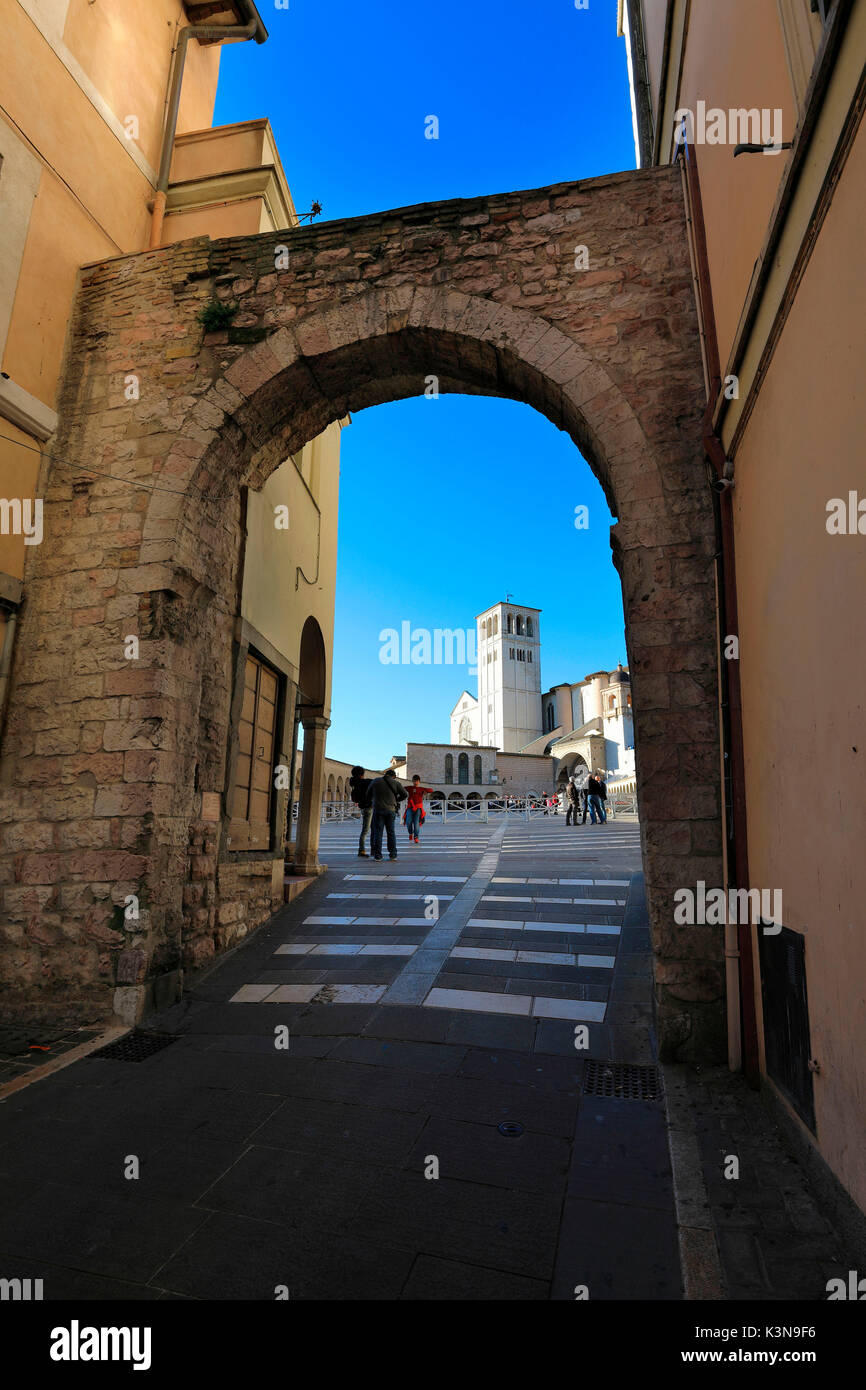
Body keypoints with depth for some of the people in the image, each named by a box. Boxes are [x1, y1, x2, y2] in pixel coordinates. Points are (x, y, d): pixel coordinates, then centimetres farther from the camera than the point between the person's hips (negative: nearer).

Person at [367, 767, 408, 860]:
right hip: (391, 810, 0)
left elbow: (368, 794, 12)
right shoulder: (395, 783, 2)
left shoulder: (375, 781, 5)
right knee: (391, 832, 9)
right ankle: (393, 854, 7)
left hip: (378, 809, 0)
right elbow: (404, 795, 5)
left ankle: (377, 855, 0)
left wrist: (371, 801, 31)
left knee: (377, 832, 3)